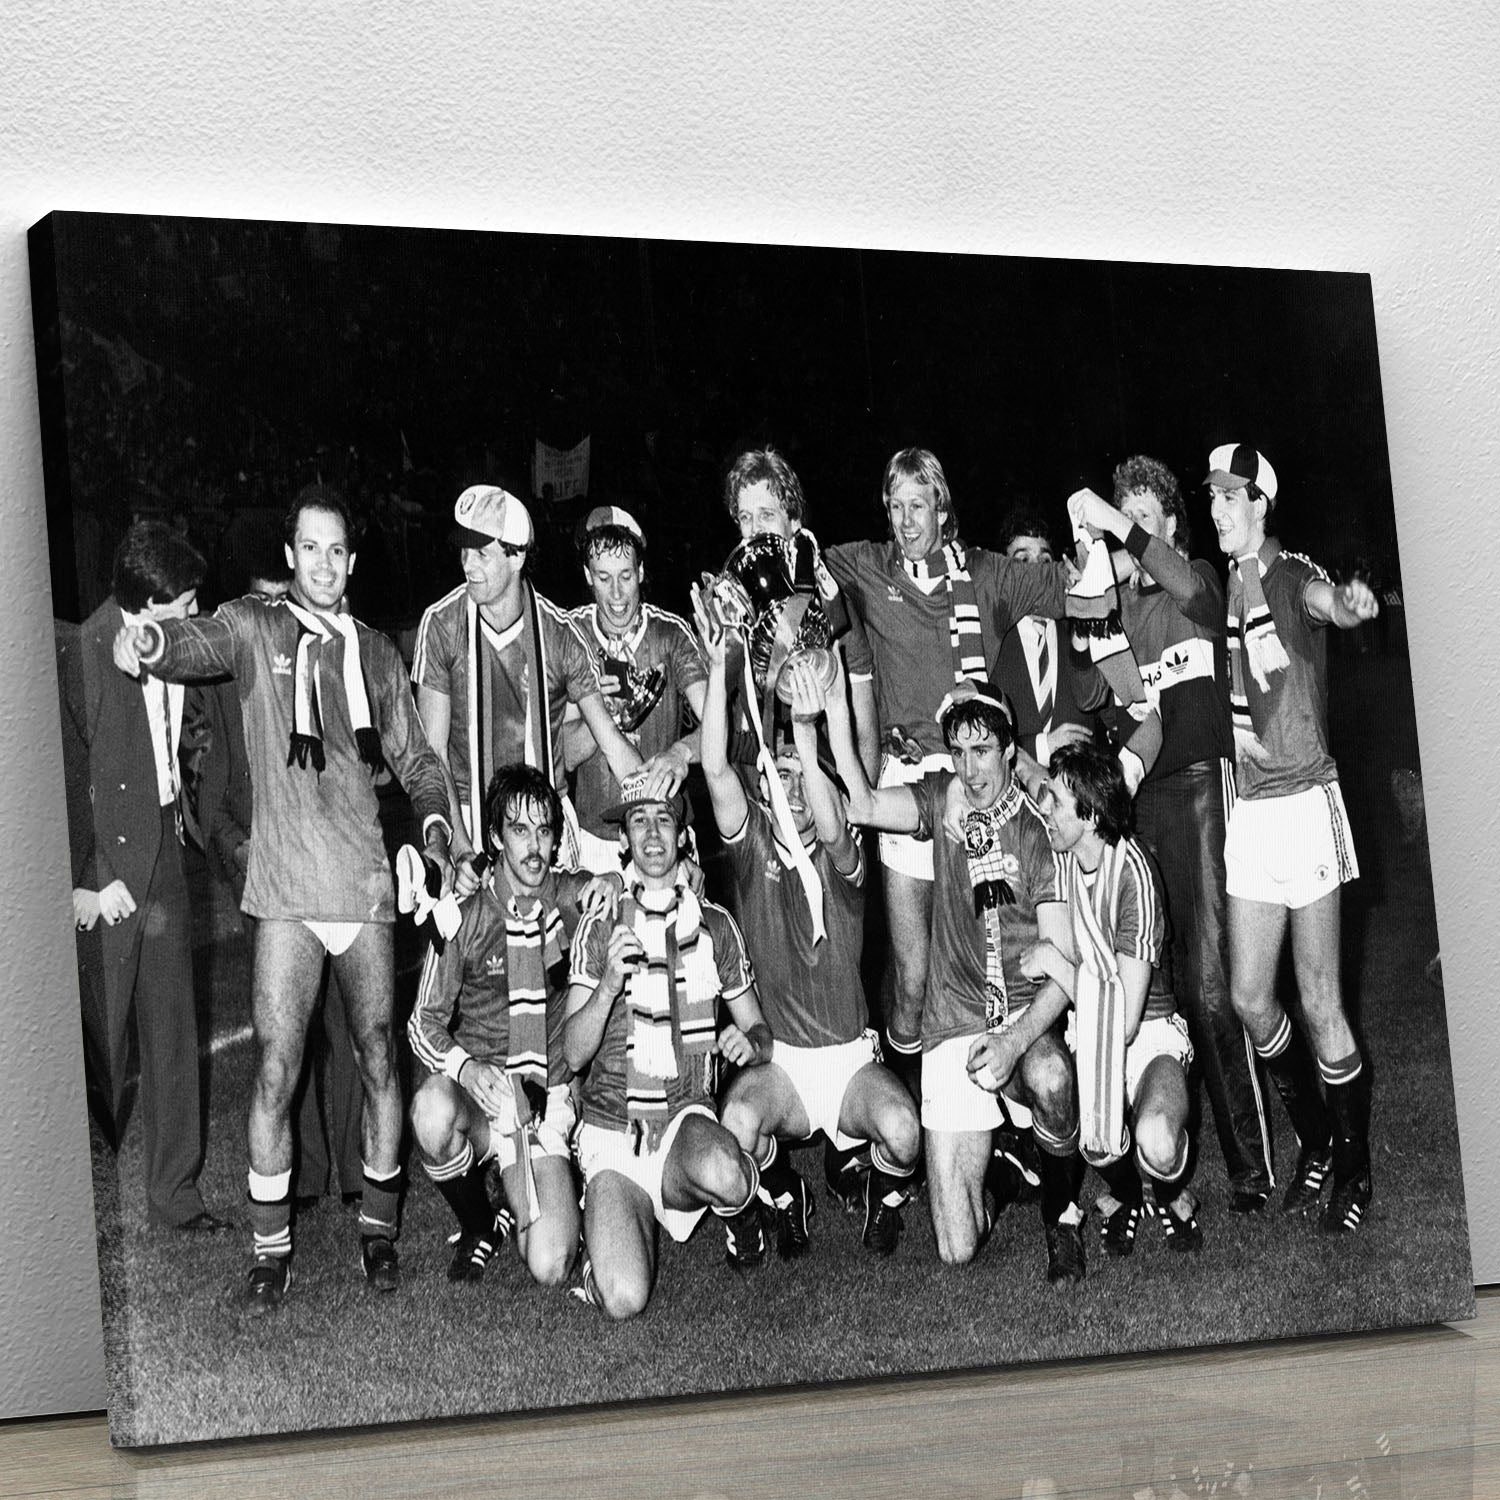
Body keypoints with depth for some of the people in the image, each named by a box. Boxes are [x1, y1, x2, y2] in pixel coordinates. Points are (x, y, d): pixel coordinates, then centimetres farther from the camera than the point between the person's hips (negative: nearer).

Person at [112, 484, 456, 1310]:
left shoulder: (376, 652, 13)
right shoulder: (252, 629, 4)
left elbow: (413, 756, 19)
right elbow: (198, 644, -18)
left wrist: (435, 823, 1)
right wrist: (149, 640, -41)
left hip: (366, 885, 3)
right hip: (286, 893, -3)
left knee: (378, 1063, 7)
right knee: (276, 1072, -3)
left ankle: (378, 1226, 22)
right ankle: (271, 1245, 10)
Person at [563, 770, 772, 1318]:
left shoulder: (715, 926, 7)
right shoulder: (598, 927, 2)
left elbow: (760, 1032, 14)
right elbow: (573, 1054, -3)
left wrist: (748, 1043, -11)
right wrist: (609, 985, -21)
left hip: (688, 1117, 1)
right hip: (612, 1132, 0)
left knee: (719, 1170, -40)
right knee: (624, 1299, -23)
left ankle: (746, 1223, -1)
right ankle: (609, 1218, 13)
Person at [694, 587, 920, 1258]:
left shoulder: (840, 861, -1)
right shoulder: (752, 851, 2)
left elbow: (830, 828, -27)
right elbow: (716, 769, -13)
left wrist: (806, 735, -39)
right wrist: (718, 666, -22)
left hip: (849, 1054, 0)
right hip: (777, 1060, 0)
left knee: (901, 1128, -28)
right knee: (737, 1122, -31)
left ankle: (885, 1199, 9)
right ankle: (785, 1197, 4)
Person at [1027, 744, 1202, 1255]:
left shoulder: (1132, 874, -22)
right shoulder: (1058, 854, -4)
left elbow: (1123, 1022, -24)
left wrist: (1056, 963, -19)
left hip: (1149, 1029, -5)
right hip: (1083, 1031, 5)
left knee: (1158, 1144, -34)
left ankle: (1170, 1197, 6)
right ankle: (1122, 1194, 4)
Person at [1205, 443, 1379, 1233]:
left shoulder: (1292, 576, -8)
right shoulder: (1224, 585, 10)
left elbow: (1333, 603, -32)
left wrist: (1351, 601, -54)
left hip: (1303, 801, -6)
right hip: (1249, 806, 6)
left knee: (1320, 1003, -3)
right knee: (1249, 998, 6)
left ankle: (1355, 1167, 14)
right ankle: (1315, 1140, 27)